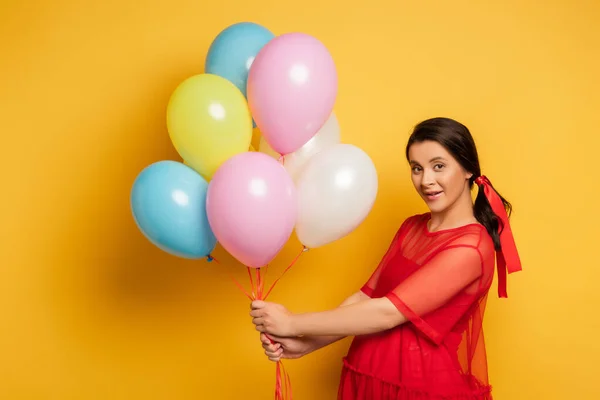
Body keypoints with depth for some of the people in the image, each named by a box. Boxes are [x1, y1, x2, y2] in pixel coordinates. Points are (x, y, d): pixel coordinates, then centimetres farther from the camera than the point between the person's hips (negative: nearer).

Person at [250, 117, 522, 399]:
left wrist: (293, 324, -20)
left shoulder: (471, 248, -20)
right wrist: (303, 345, -11)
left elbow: (387, 312, -24)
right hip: (371, 374, 6)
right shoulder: (411, 227, 5)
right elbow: (367, 296, 0)